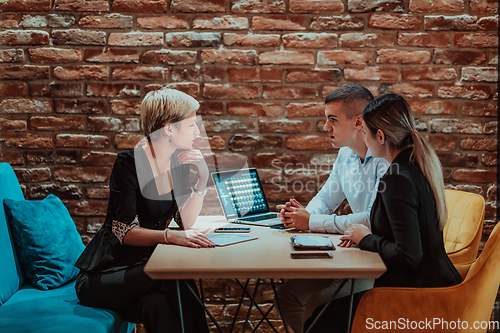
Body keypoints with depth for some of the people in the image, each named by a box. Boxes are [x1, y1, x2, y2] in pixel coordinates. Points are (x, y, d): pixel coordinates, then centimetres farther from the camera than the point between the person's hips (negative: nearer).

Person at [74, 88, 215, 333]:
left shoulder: (178, 162, 6)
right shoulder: (129, 162, -15)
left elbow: (185, 221, 3)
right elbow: (124, 232, -21)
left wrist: (203, 178, -8)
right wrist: (170, 236, -36)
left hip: (147, 263, 5)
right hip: (106, 273, -5)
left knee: (159, 305, -31)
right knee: (177, 283, -33)